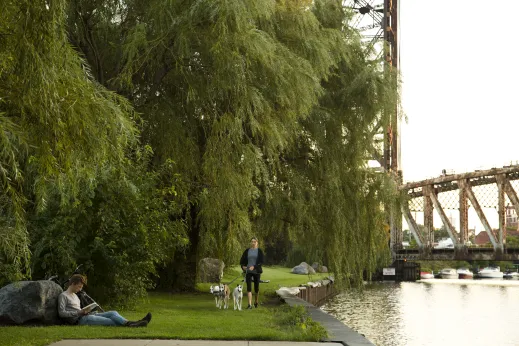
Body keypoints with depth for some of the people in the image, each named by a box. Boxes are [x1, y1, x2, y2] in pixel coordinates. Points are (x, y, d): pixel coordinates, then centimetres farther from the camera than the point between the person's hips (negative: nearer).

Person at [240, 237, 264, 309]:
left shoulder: (259, 251, -1)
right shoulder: (247, 251, 5)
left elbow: (261, 261, -10)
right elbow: (242, 260, 9)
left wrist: (254, 266, -23)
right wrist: (243, 266, -13)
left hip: (256, 271, -1)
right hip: (248, 271, 1)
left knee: (256, 287, 8)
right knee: (249, 287, -11)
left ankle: (256, 302, 31)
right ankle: (249, 304, -16)